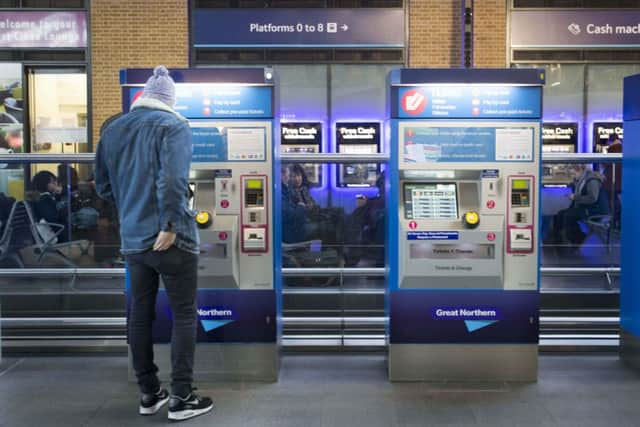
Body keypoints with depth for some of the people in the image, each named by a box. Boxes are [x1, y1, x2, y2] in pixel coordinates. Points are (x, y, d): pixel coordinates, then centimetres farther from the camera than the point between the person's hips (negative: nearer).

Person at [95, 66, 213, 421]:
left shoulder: (112, 130, 12)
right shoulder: (173, 126, -7)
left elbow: (103, 186, 17)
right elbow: (172, 179, -22)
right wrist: (170, 226, -18)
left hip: (132, 240, 6)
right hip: (171, 238, -6)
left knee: (140, 315, 13)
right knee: (184, 315, 4)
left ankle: (149, 394, 23)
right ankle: (182, 398, 8)